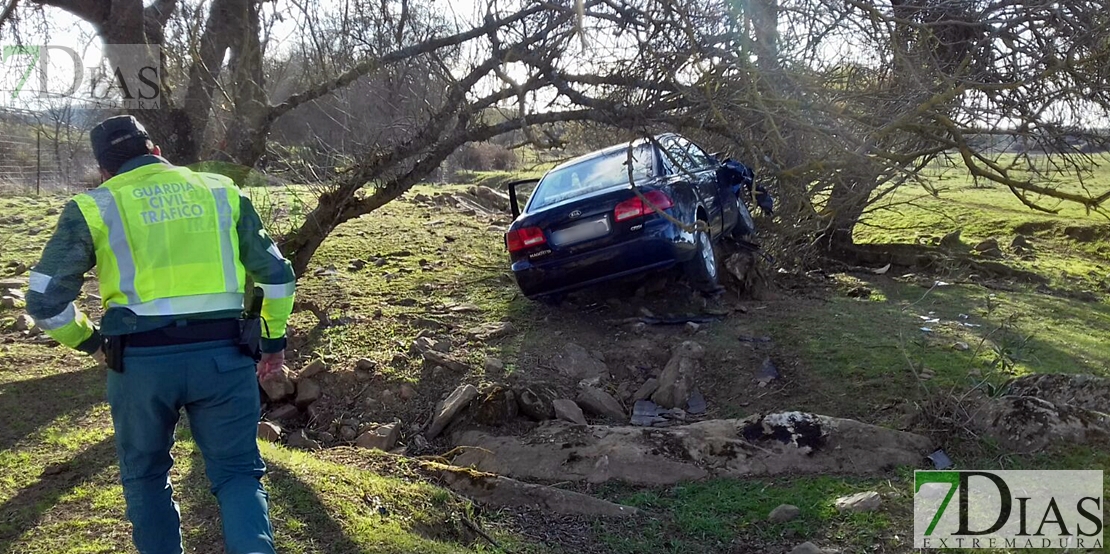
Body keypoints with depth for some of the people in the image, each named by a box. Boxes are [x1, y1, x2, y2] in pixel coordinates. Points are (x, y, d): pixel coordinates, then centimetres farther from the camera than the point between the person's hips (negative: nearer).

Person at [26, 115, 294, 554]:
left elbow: (45, 299, 3)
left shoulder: (94, 206, 6)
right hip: (223, 355, 1)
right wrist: (274, 339, 22)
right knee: (237, 471, 9)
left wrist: (88, 340, 19)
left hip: (142, 360, -1)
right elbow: (276, 272, 13)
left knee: (145, 475, 20)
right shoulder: (221, 192, 12)